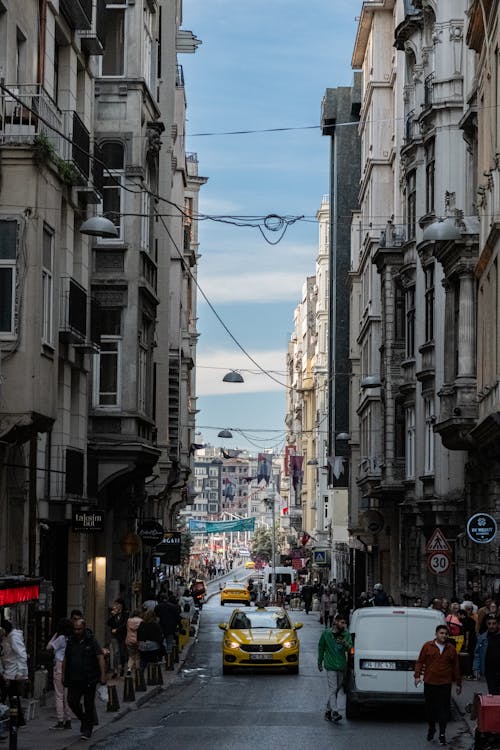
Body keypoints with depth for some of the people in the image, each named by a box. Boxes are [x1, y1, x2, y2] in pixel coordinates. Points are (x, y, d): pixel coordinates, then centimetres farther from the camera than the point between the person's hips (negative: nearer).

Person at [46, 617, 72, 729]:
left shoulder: (61, 638, -12)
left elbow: (49, 647, -4)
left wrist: (55, 635, 2)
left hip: (60, 666, -7)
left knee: (59, 695, -3)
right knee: (66, 695, 11)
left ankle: (60, 721, -4)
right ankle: (67, 721, 13)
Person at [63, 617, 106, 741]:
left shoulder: (91, 641, -6)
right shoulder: (70, 641, 8)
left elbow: (100, 658, -10)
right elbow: (65, 660, 17)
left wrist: (103, 675, -19)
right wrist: (63, 675, 15)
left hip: (89, 679, -4)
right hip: (74, 679, 4)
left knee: (89, 705, 1)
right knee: (72, 702, -3)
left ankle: (87, 729, 10)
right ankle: (83, 720, 23)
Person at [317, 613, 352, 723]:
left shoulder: (346, 634, 3)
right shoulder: (326, 633, 0)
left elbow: (350, 648, -7)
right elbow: (321, 647, 11)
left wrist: (345, 644, -29)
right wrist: (320, 662, 15)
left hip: (342, 666, 3)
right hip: (331, 666, -3)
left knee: (336, 689, 10)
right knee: (333, 689, -13)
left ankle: (328, 711, 23)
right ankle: (334, 712, -21)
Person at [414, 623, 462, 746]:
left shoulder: (451, 648, 5)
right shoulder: (427, 646, 2)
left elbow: (456, 667, 10)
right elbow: (420, 662, 5)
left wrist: (458, 683, 11)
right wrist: (418, 675, -6)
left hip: (445, 684, 0)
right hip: (429, 683, 0)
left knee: (443, 709, -3)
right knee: (430, 707, 9)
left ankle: (442, 734, 3)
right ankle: (431, 728, 29)